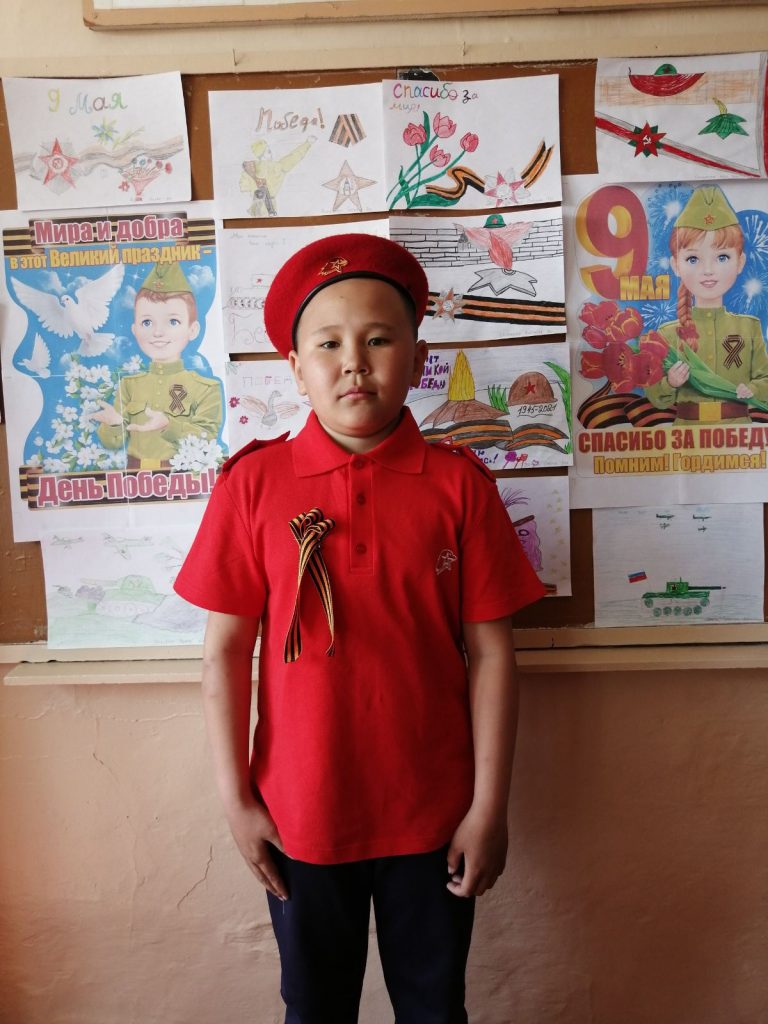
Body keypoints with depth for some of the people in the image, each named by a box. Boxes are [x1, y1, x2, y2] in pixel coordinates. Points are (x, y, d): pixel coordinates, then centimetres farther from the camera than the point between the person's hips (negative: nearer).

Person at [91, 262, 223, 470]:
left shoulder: (205, 388, 1)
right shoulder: (129, 385, 11)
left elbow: (206, 439, -8)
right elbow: (112, 442, 10)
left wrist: (168, 426, -21)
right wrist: (113, 424, -10)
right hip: (137, 476, 6)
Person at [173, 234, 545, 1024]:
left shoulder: (458, 482, -8)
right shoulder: (252, 482, -8)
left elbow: (488, 651, -6)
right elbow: (226, 649, -4)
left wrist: (490, 806, -5)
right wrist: (236, 799, -3)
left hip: (434, 815, 0)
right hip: (300, 815, 0)